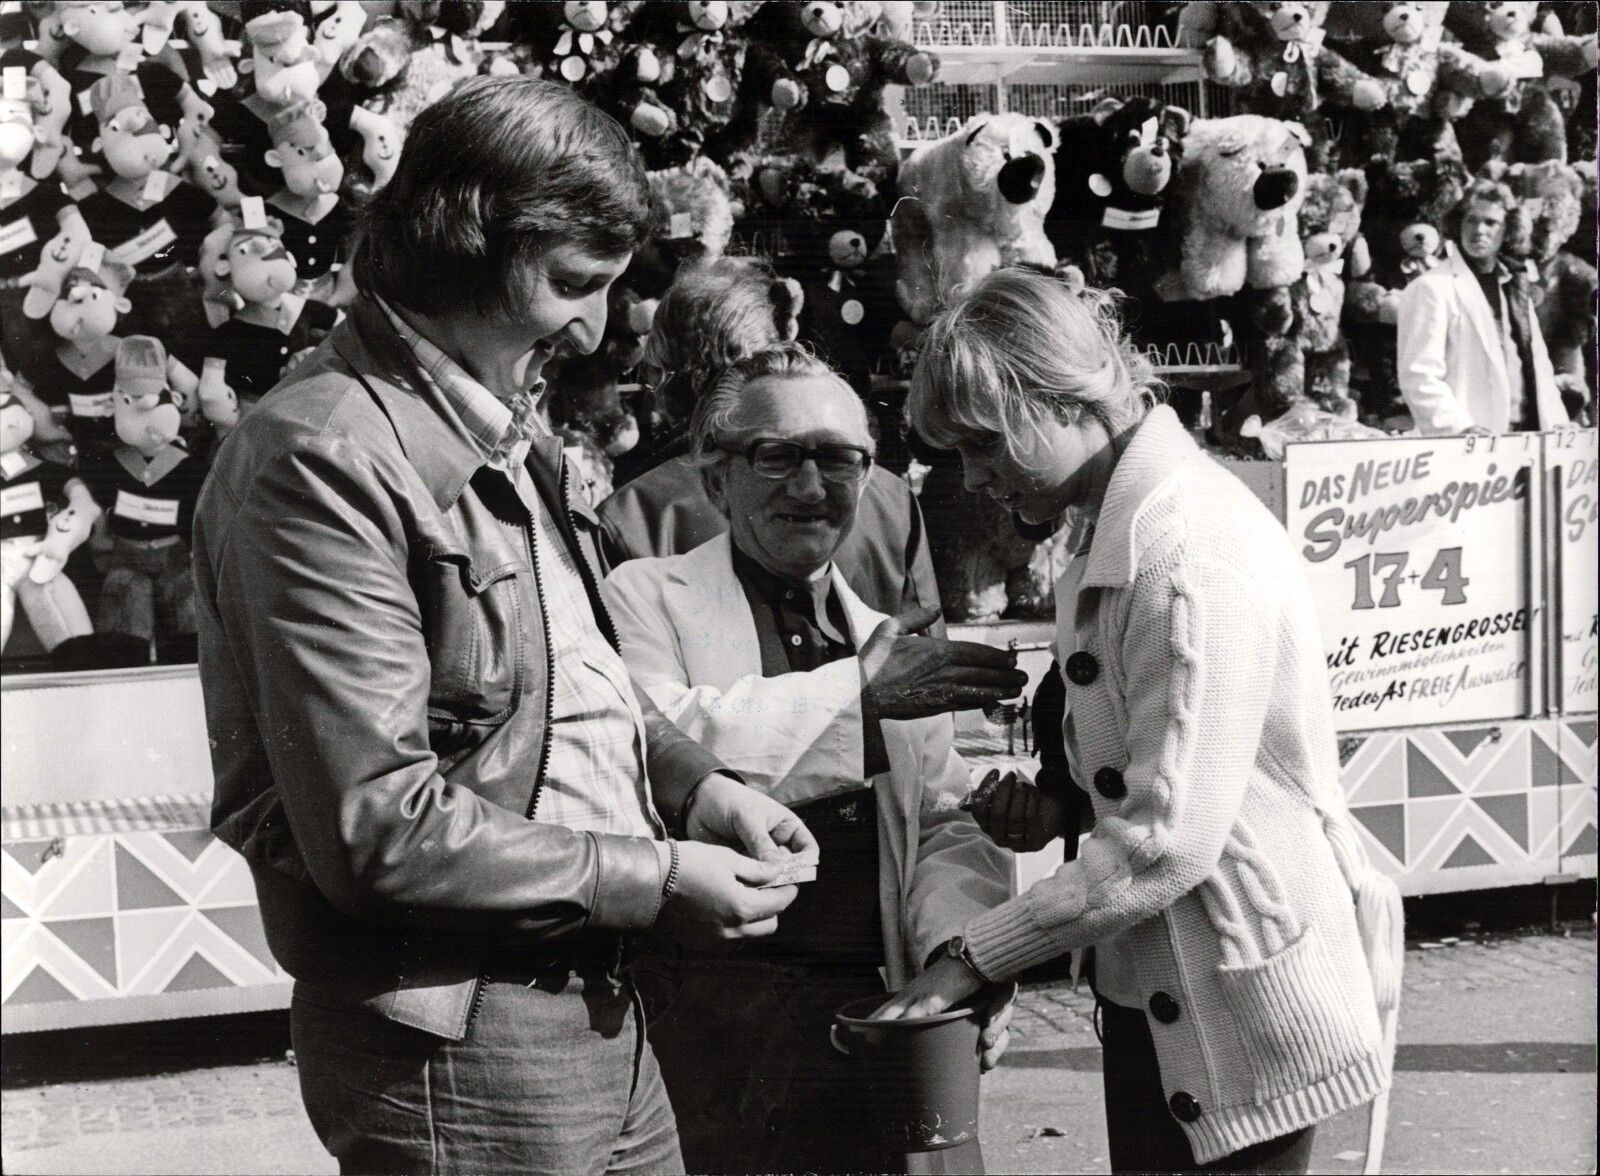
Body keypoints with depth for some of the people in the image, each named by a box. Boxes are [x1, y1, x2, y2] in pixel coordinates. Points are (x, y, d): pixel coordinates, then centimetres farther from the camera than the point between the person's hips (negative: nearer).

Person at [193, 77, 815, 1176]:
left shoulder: (510, 433, 13)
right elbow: (378, 829, -23)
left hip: (593, 1003, 9)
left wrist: (695, 785, 7)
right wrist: (653, 880, -16)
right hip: (454, 1041, -9)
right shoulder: (326, 463, -18)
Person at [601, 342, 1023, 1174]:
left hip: (876, 1014, 4)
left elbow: (947, 824, 16)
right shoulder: (647, 597, 4)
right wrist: (855, 690, -14)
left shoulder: (896, 642, 20)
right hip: (708, 1023, -4)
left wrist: (960, 945, -5)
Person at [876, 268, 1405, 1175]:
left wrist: (974, 962, -18)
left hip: (1242, 1000, -9)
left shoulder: (1194, 550, -21)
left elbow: (1168, 841, -25)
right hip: (1156, 992, 9)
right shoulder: (1130, 525, 9)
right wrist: (1056, 804, 1)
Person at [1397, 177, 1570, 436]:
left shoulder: (1515, 287, 18)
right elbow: (1419, 377, -13)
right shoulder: (1432, 288, -5)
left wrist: (1555, 423, 7)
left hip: (1527, 437, 7)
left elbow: (1538, 365, 20)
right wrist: (1461, 428, -22)